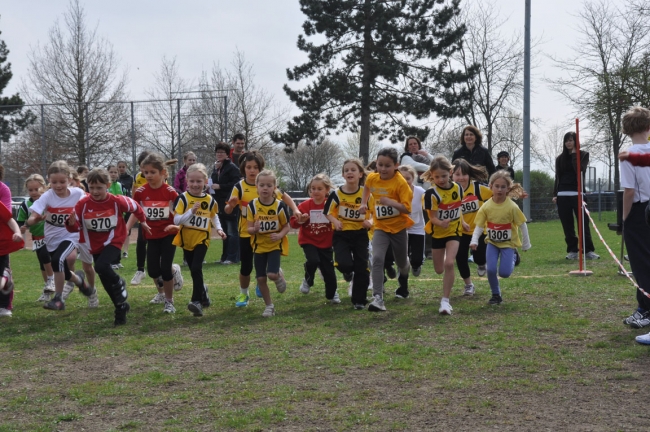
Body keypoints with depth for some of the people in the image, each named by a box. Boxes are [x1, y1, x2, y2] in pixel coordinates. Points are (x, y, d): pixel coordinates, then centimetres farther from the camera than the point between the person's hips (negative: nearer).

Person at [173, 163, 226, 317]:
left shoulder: (209, 200, -2)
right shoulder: (183, 198, -10)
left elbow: (214, 216, 17)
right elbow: (176, 220, -17)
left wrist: (218, 229, 2)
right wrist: (191, 211, -28)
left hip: (202, 239, -1)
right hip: (187, 240, 1)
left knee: (196, 268, -19)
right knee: (194, 271, 12)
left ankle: (197, 301, -18)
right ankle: (203, 294, 36)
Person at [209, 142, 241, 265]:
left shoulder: (232, 167, -10)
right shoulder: (216, 167, 16)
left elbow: (236, 184, -19)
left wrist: (220, 186, -18)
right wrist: (210, 186, 2)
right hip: (220, 203, 9)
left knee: (232, 231, -5)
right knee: (224, 231, 14)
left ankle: (233, 258, -3)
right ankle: (225, 257, 20)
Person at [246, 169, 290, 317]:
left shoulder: (279, 206, -13)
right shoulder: (252, 205, -9)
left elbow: (287, 226, -3)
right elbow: (249, 229, -6)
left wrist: (280, 235, -23)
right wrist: (254, 229, -30)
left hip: (275, 245, -2)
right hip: (259, 246, 2)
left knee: (272, 274, -19)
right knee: (261, 278, 3)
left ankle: (279, 275, 19)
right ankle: (269, 306, 21)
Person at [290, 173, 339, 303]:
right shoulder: (305, 205, -9)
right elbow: (293, 222, -7)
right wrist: (300, 221, -26)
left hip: (326, 243, 1)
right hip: (308, 240, -1)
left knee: (329, 271, 5)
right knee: (313, 260, -27)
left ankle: (332, 294, 31)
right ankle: (308, 281, 4)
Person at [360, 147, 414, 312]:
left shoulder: (400, 182, -19)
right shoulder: (372, 178, -6)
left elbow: (407, 208, -23)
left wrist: (391, 202, -39)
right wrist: (363, 203, 8)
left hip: (399, 227, -2)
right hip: (380, 227, 2)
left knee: (402, 263, 17)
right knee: (377, 259, -22)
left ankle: (403, 284, 53)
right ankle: (378, 298, -25)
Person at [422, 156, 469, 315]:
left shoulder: (457, 188, -7)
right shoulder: (432, 193, -19)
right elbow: (433, 217, -21)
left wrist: (462, 221, 13)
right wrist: (441, 223, -40)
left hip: (454, 231, 0)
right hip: (437, 232, 0)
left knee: (449, 263, -20)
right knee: (439, 270, 10)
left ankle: (445, 300, -13)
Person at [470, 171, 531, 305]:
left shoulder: (512, 207, -18)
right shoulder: (486, 207, -12)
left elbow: (522, 225, -8)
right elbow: (479, 226, -9)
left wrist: (526, 244, -1)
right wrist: (474, 241, -25)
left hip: (508, 243, -2)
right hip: (492, 242, 2)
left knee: (504, 273, -10)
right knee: (491, 269, -14)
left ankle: (513, 258, 25)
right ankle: (496, 295, 9)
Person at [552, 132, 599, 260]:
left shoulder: (583, 155, 6)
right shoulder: (560, 158, 14)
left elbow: (580, 170, -10)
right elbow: (557, 177, 14)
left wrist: (574, 155, -6)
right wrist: (555, 194, 5)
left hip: (577, 194, -3)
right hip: (562, 195, 3)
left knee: (583, 223, -5)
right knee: (567, 225, 2)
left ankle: (588, 250, -2)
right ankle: (572, 250, 8)